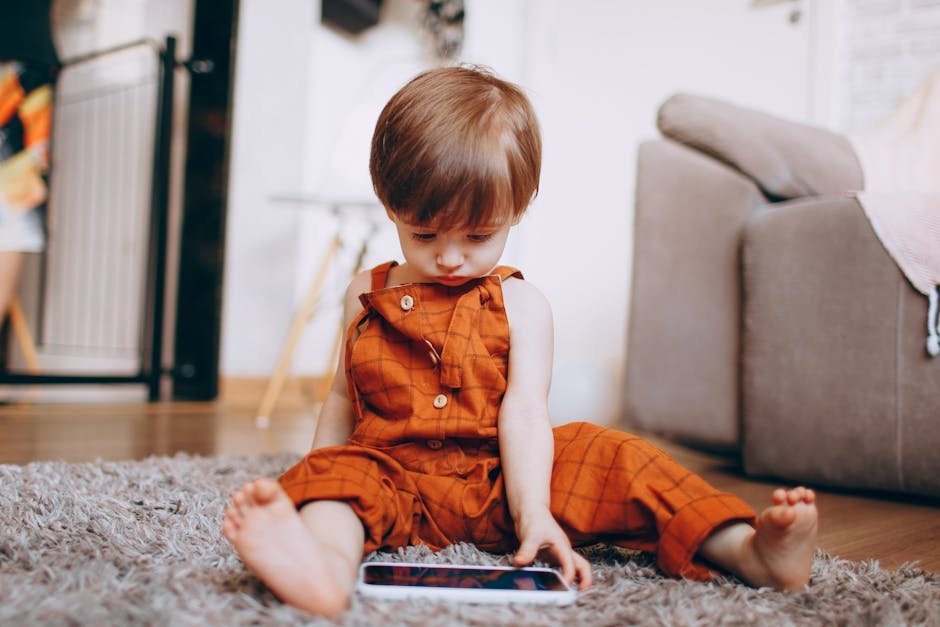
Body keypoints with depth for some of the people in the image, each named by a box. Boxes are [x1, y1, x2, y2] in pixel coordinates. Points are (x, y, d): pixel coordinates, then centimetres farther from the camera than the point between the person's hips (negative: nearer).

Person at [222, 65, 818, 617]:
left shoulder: (519, 304, 0)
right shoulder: (367, 296, 10)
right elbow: (343, 397, 17)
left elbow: (525, 412, -11)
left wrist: (535, 514, -25)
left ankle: (746, 549, -28)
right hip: (393, 476, 1)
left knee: (607, 455, -19)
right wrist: (314, 481, 13)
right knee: (333, 474, -30)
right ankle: (325, 565, -63)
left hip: (498, 479, 0)